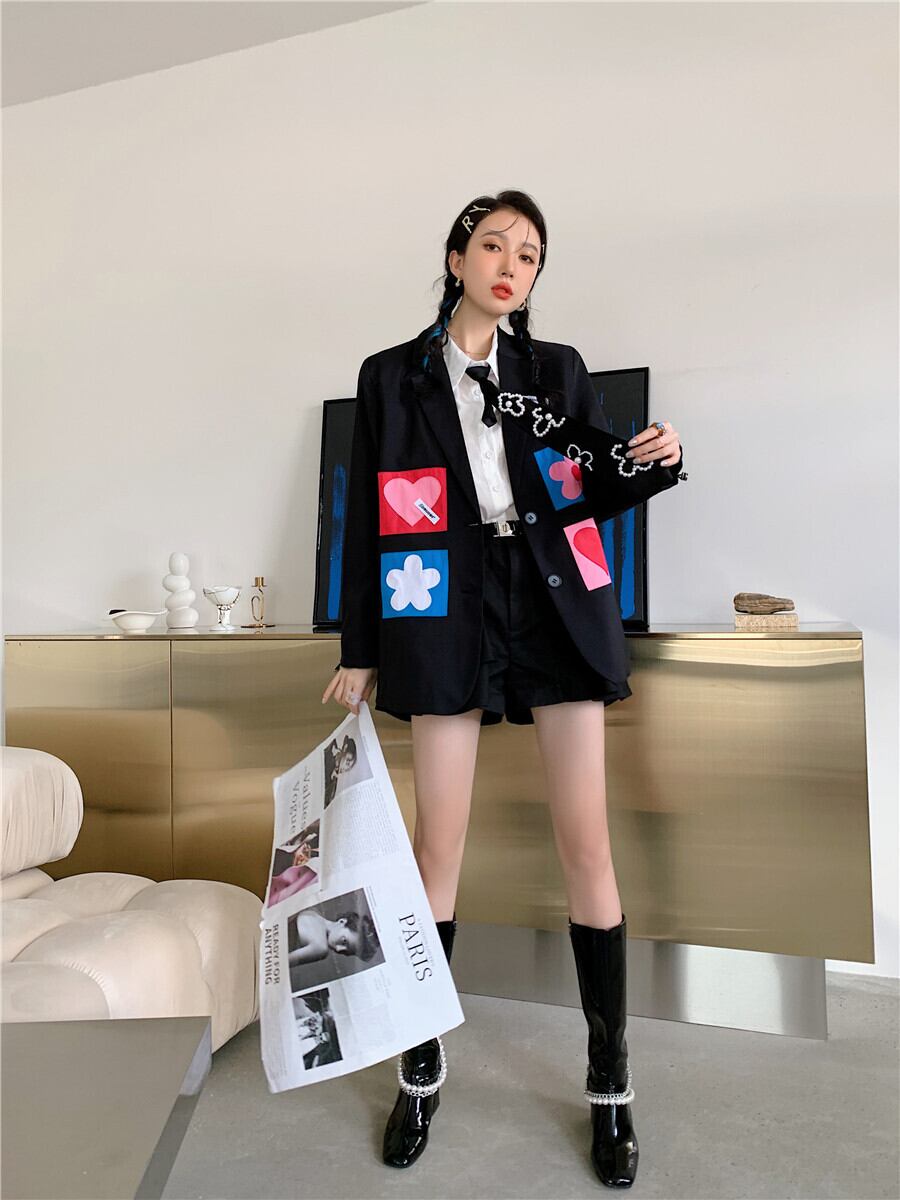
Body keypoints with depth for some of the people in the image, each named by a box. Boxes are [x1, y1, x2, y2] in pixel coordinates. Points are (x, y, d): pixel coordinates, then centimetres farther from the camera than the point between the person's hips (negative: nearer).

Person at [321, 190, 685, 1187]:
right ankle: (422, 1063, 25)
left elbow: (600, 487, 15)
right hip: (446, 610, -1)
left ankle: (609, 1080, 19)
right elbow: (365, 519, 7)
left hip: (556, 608, 1)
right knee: (438, 842, 3)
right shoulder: (391, 376, 10)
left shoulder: (557, 369, 13)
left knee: (586, 844, 0)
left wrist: (657, 462, -8)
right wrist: (361, 651, 5)